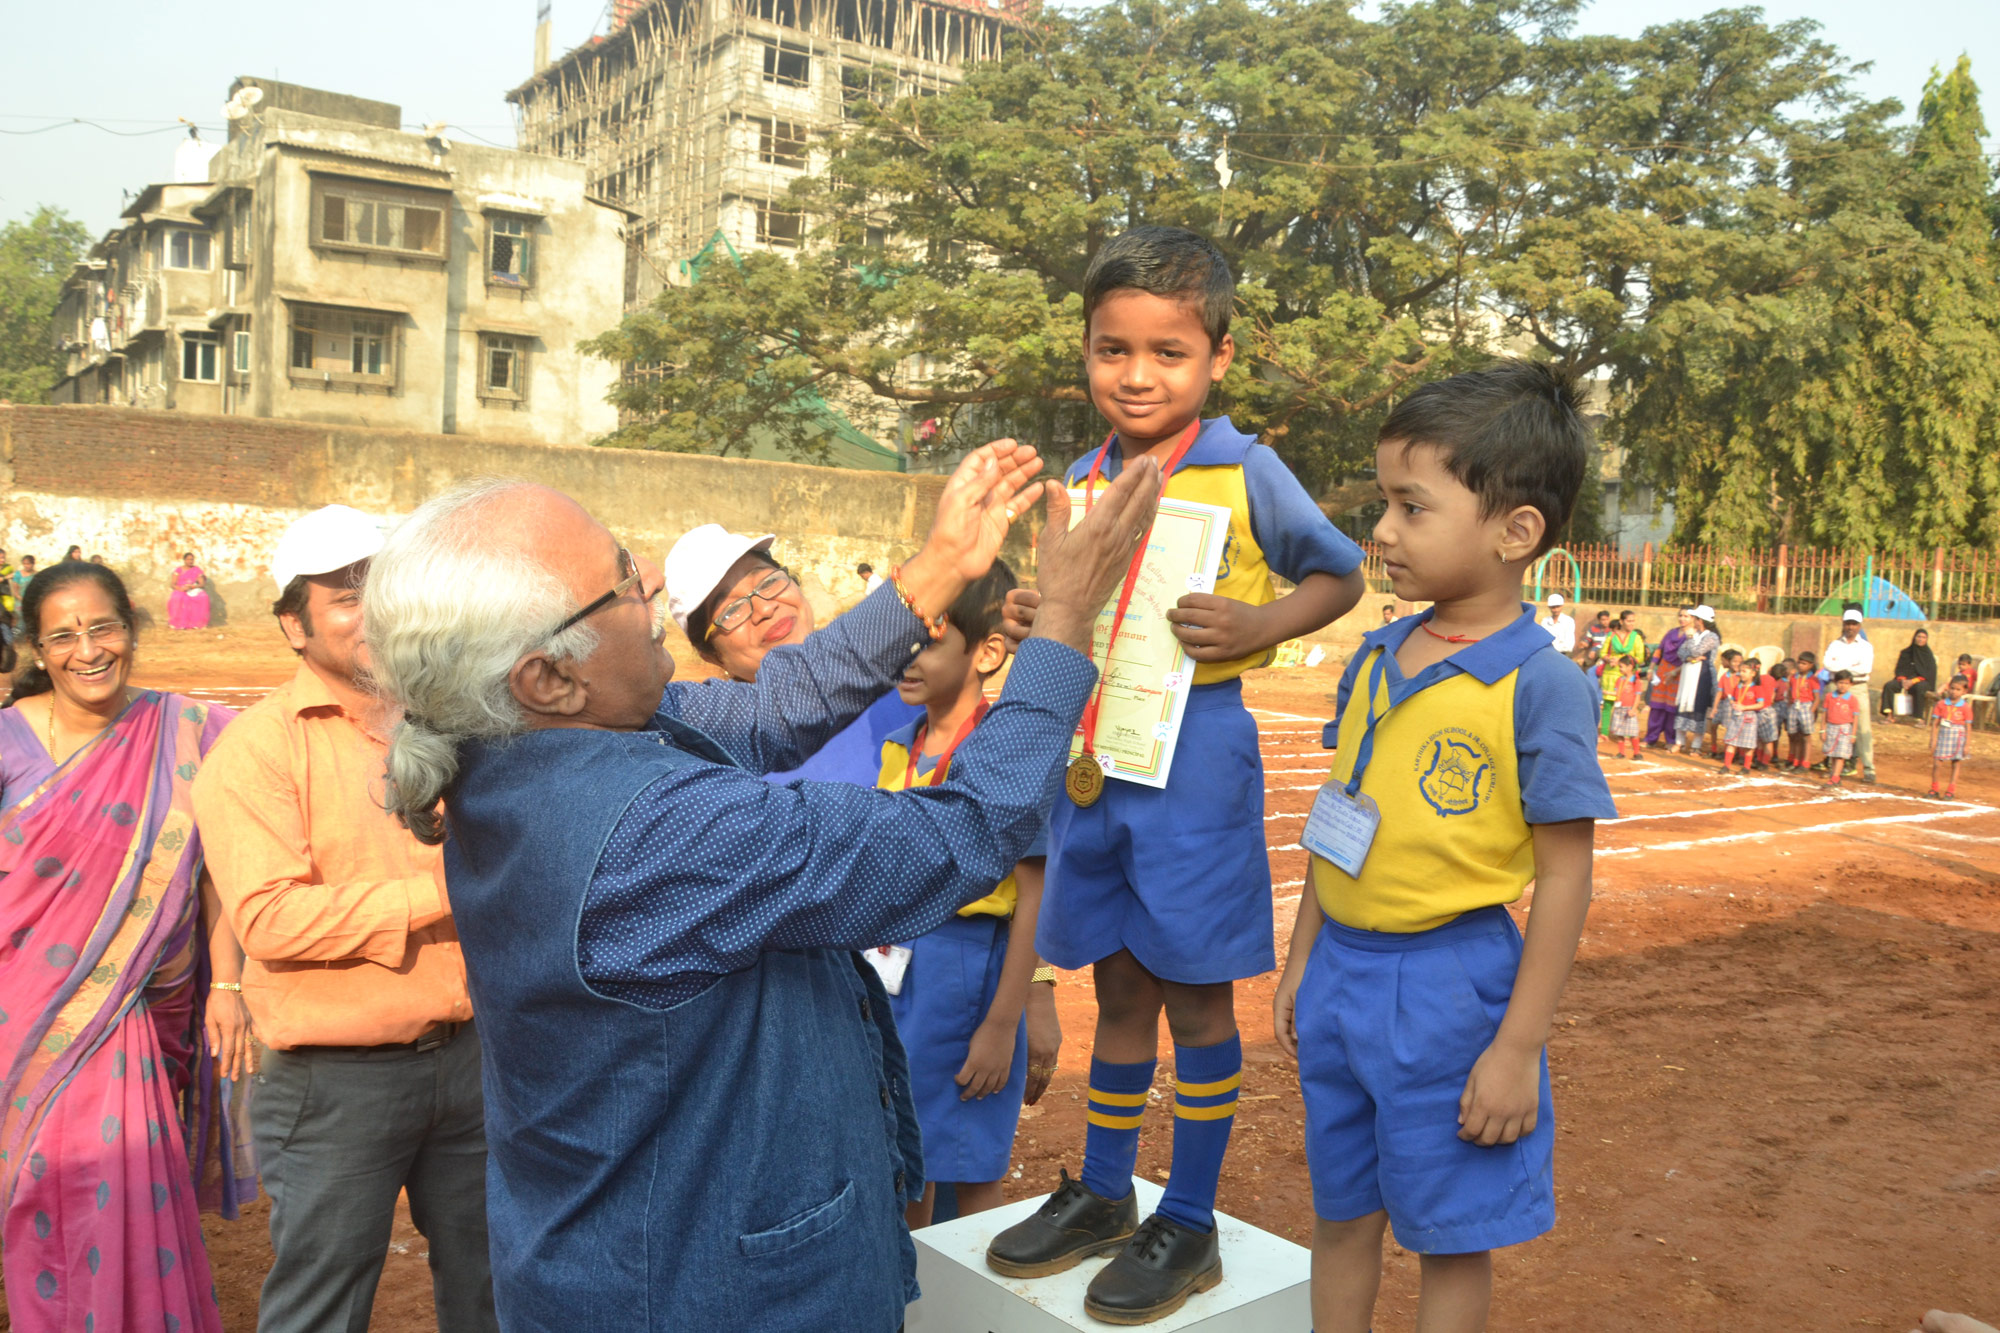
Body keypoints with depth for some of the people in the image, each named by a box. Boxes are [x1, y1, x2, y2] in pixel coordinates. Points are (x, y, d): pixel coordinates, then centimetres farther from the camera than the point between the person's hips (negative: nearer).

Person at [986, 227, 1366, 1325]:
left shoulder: (1243, 471, -8)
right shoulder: (1080, 481, 7)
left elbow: (1340, 575, 0)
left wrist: (1255, 627, -17)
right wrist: (1033, 619, -4)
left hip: (1193, 751, -5)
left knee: (1196, 994, 6)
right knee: (1118, 985, 17)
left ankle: (1189, 1225, 22)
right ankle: (1101, 1193, 34)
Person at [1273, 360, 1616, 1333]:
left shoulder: (1539, 686, -16)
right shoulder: (1376, 659, 3)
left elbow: (1564, 878, -14)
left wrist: (1517, 1047, -13)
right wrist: (1301, 961, 15)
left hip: (1449, 985, -6)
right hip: (1342, 970, 6)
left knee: (1451, 1235, 12)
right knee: (1341, 1212, 19)